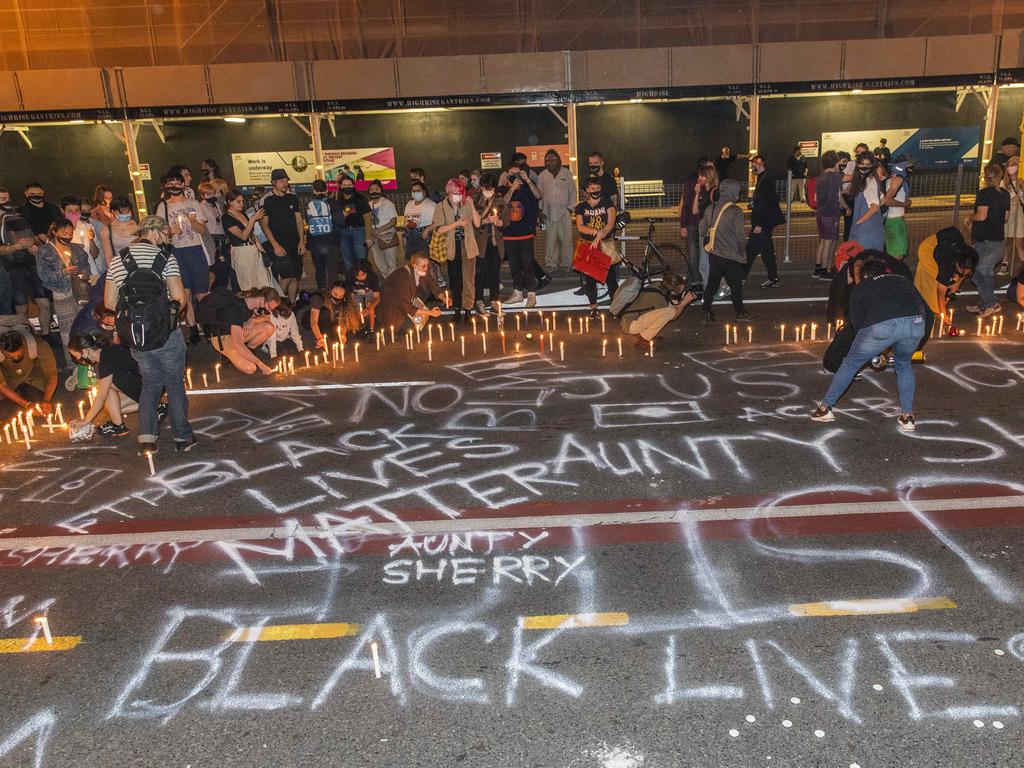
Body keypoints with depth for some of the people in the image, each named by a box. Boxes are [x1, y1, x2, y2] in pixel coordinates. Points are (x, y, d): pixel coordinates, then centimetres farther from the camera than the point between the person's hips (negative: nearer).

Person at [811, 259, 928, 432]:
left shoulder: (862, 287, 27)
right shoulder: (903, 280, 35)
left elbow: (856, 321, 21)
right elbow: (923, 306, 28)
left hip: (882, 324, -3)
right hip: (915, 323, 3)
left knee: (852, 363, 18)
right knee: (904, 364, 30)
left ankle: (825, 408, 25)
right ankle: (907, 416, 28)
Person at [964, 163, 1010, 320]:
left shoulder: (984, 193, -14)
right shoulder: (1005, 194, 9)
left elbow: (981, 216, -22)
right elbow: (1005, 218, 15)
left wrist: (969, 218, -3)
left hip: (985, 240, -8)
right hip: (998, 239, 8)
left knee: (977, 273, -3)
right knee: (988, 273, 15)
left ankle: (992, 303, -5)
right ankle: (983, 304, 21)